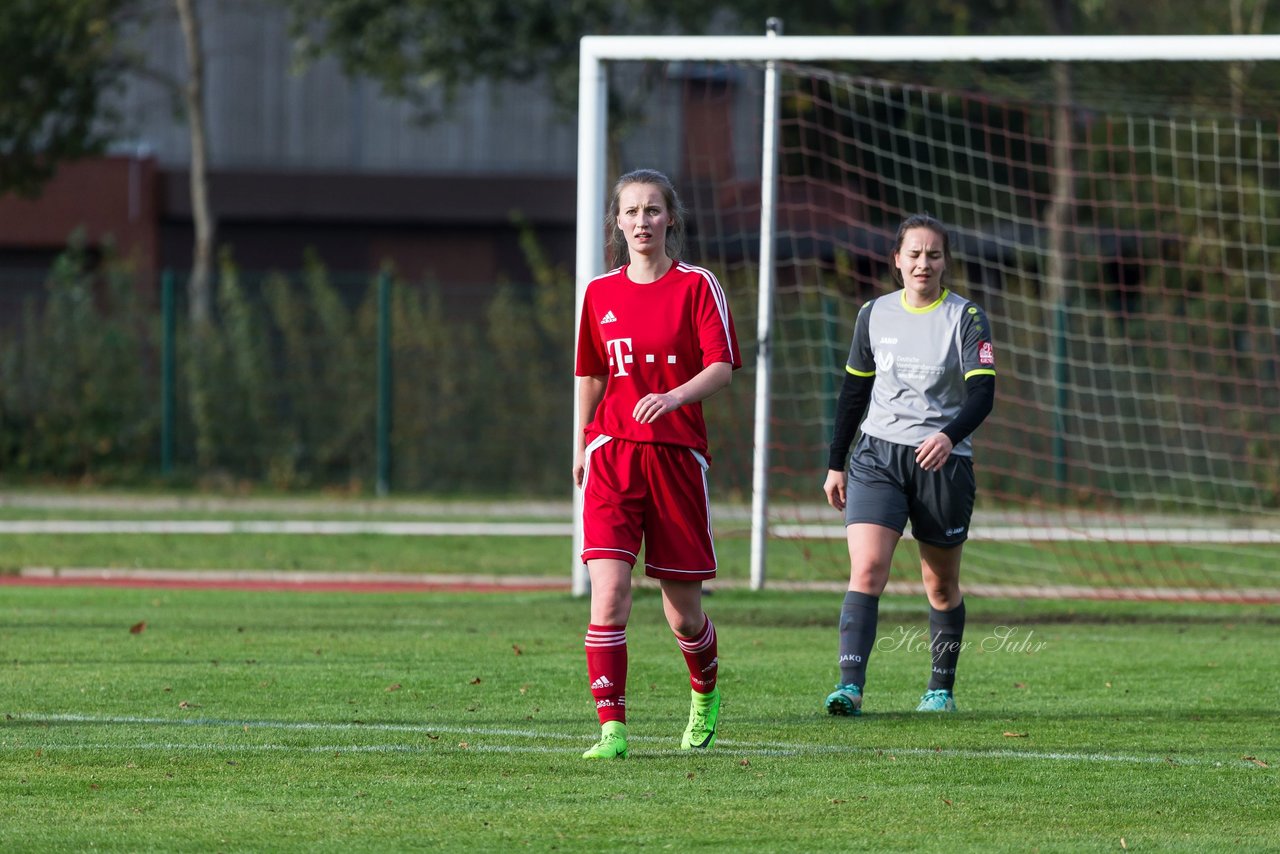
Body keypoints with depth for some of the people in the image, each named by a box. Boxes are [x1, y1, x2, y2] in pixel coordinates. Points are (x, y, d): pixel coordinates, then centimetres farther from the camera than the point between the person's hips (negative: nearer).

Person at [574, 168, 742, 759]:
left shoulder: (696, 285, 0)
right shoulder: (599, 293, 10)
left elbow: (722, 367, -10)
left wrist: (674, 397, -27)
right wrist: (582, 446, 24)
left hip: (677, 456, -2)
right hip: (612, 457, 2)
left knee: (682, 613, 6)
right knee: (608, 591, -16)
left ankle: (705, 688, 38)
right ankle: (611, 727, -16)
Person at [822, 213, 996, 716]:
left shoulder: (966, 318, -3)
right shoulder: (874, 315, 8)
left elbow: (983, 393, -12)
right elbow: (854, 392, 16)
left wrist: (949, 436, -31)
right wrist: (835, 463, 14)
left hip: (943, 461, -1)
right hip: (877, 457, 1)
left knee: (942, 585, 9)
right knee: (867, 569, -16)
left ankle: (941, 688, 26)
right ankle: (850, 687, -24)